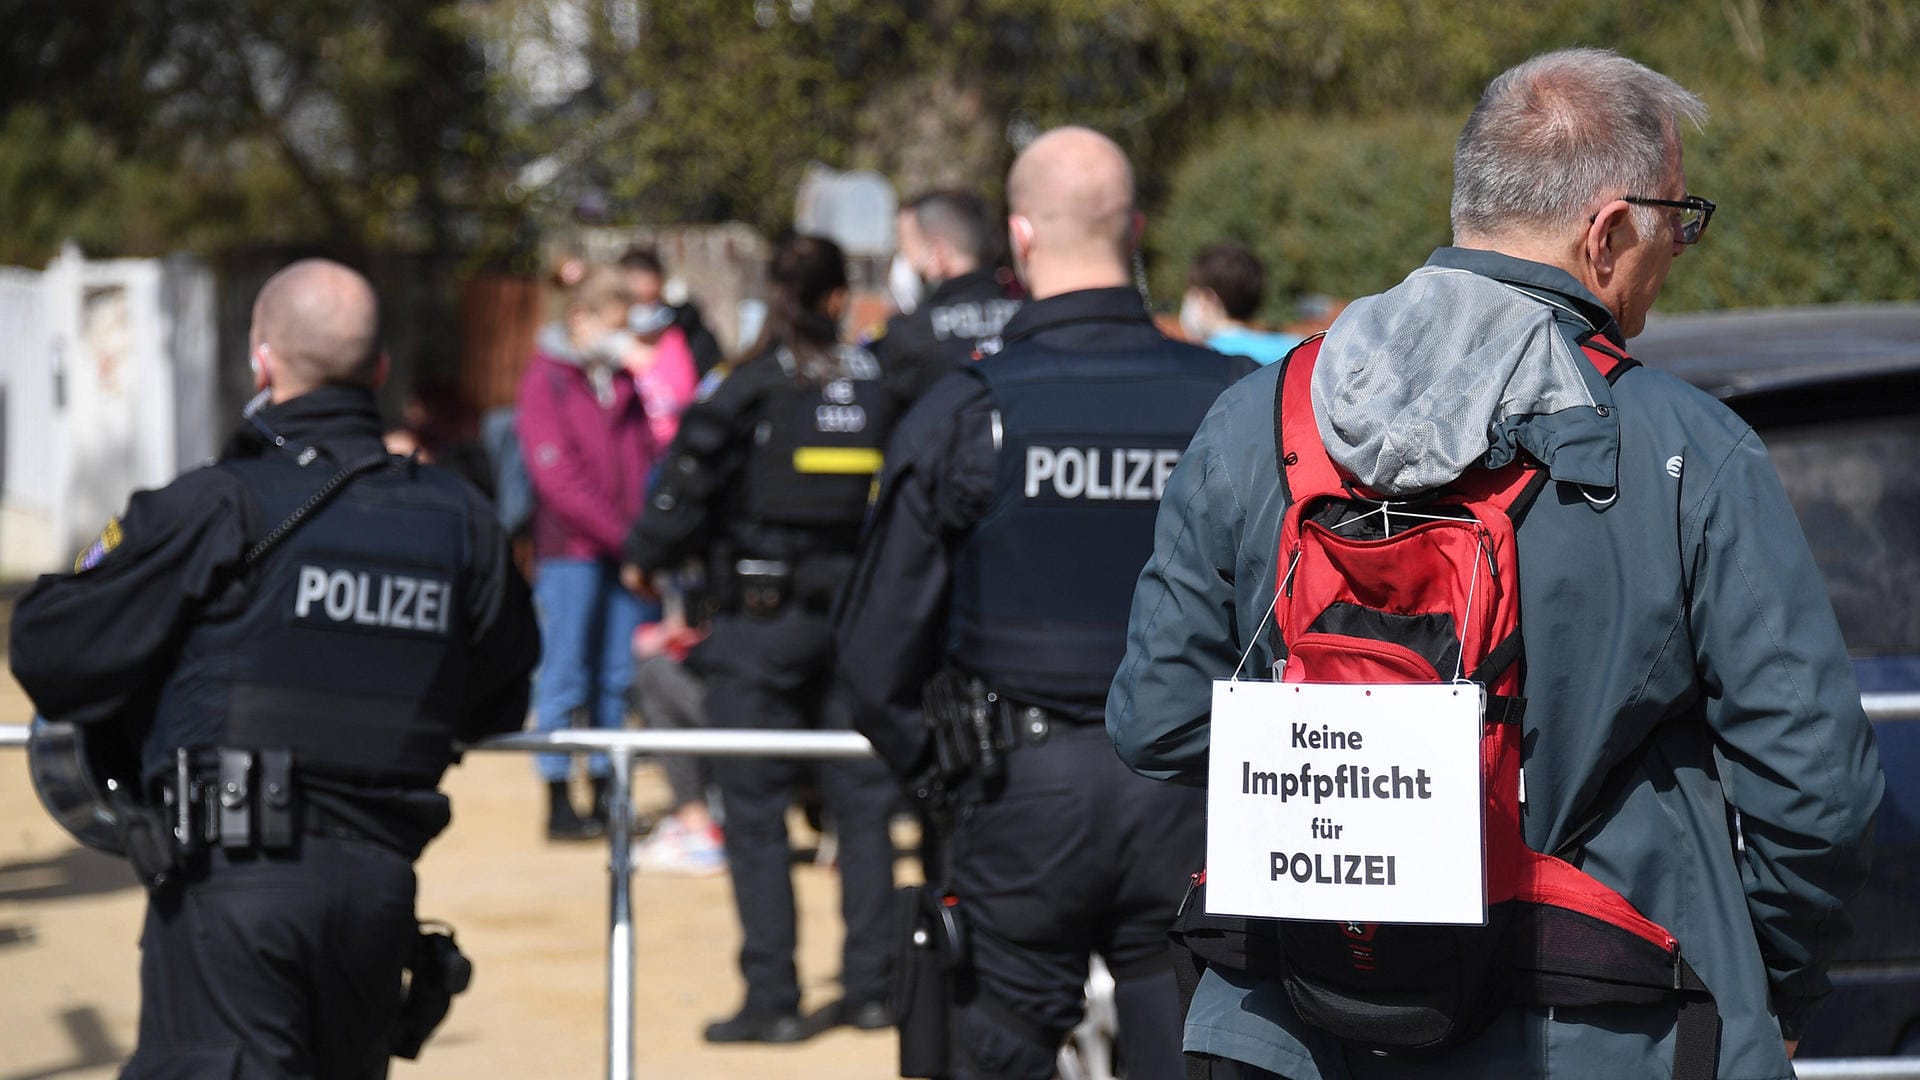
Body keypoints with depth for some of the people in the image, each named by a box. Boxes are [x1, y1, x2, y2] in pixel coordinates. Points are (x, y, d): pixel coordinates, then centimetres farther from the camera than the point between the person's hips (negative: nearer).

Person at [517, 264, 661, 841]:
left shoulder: (625, 377, 15)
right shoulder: (547, 378, -3)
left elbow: (651, 452, 16)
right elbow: (555, 474, -9)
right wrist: (617, 532, -14)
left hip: (625, 548, 5)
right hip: (571, 549, -5)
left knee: (617, 677, 6)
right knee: (565, 674, -3)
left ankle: (606, 797, 12)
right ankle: (558, 803, 0)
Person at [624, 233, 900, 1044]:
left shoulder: (750, 388, -10)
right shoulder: (878, 383, -1)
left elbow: (690, 484, -9)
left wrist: (645, 558, 9)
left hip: (759, 620, -4)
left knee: (756, 812, 1)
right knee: (863, 805, 11)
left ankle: (772, 999, -1)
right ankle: (870, 984, 14)